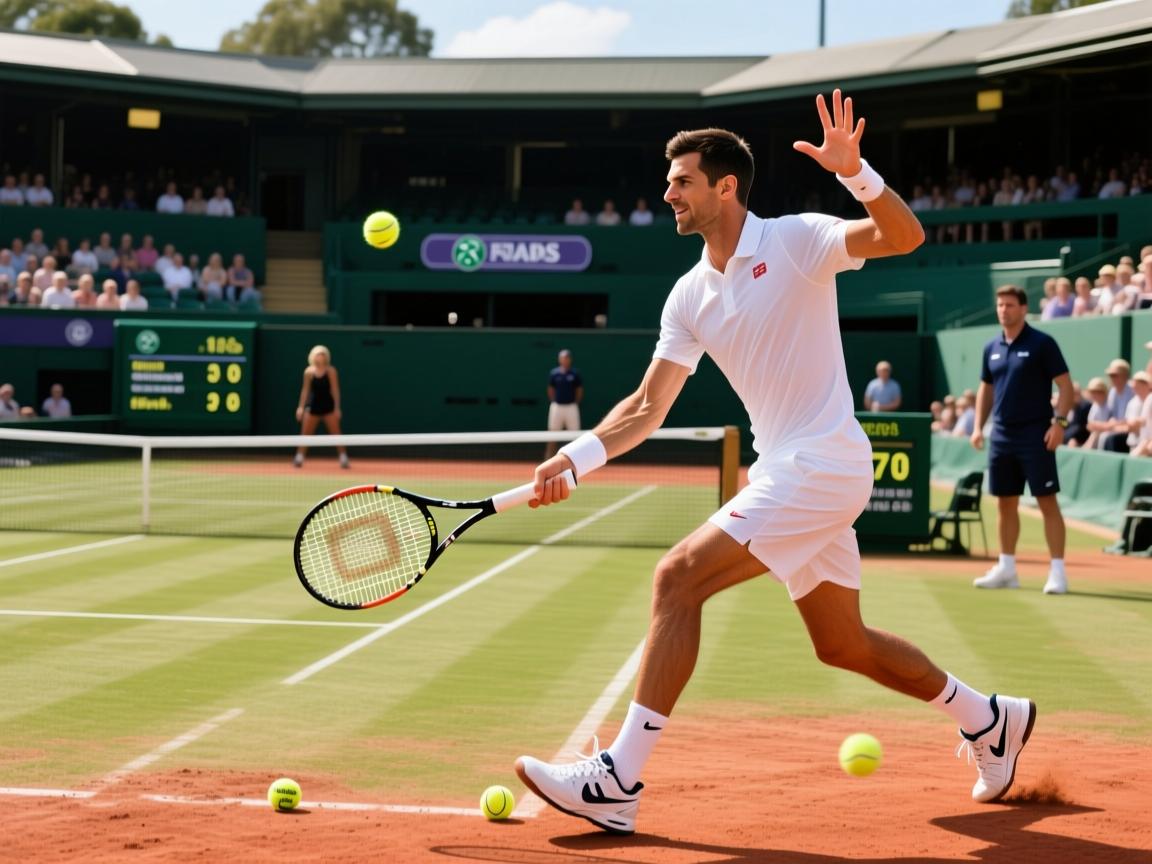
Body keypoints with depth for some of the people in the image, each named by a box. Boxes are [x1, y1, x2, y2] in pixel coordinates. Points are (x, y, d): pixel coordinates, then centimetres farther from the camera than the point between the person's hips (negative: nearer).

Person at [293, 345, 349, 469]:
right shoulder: (309, 372, 2)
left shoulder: (331, 371, -5)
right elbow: (305, 390, 8)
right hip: (313, 407, 2)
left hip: (328, 407, -2)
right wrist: (301, 407, 4)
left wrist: (337, 408, -11)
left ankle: (343, 459, -1)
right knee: (305, 434, 2)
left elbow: (335, 390, -6)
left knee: (336, 434, -4)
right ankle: (299, 458, 8)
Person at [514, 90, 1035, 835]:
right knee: (843, 644, 17)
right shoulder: (691, 296, 11)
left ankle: (619, 781, -18)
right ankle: (989, 718, 37)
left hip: (823, 465, -9)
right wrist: (575, 458, -3)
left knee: (679, 579, -18)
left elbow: (904, 236, -23)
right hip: (786, 471, 9)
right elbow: (647, 408, 11)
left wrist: (855, 172, -39)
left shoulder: (795, 242, -9)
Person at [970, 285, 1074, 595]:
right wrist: (978, 426, 11)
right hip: (1002, 436, 6)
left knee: (1047, 502, -6)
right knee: (1006, 504, 10)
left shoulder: (1042, 344, -6)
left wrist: (1059, 422, -17)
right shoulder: (992, 348, 11)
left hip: (1035, 436, -6)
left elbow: (1066, 385, -7)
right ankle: (1006, 569, 19)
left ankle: (1057, 571, -6)